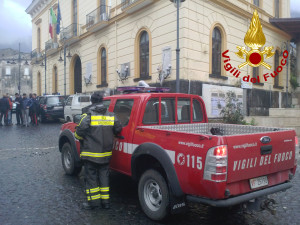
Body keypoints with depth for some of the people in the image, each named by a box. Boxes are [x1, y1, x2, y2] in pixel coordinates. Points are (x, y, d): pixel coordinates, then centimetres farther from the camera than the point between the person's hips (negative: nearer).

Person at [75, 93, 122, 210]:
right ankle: (105, 201, 20)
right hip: (106, 153, 4)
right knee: (104, 176, 15)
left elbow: (79, 133, -12)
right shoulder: (111, 116, 1)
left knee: (91, 176, 9)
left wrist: (82, 139, 10)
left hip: (91, 153, -4)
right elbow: (118, 129, 6)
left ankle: (93, 201, 15)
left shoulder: (87, 116, -12)